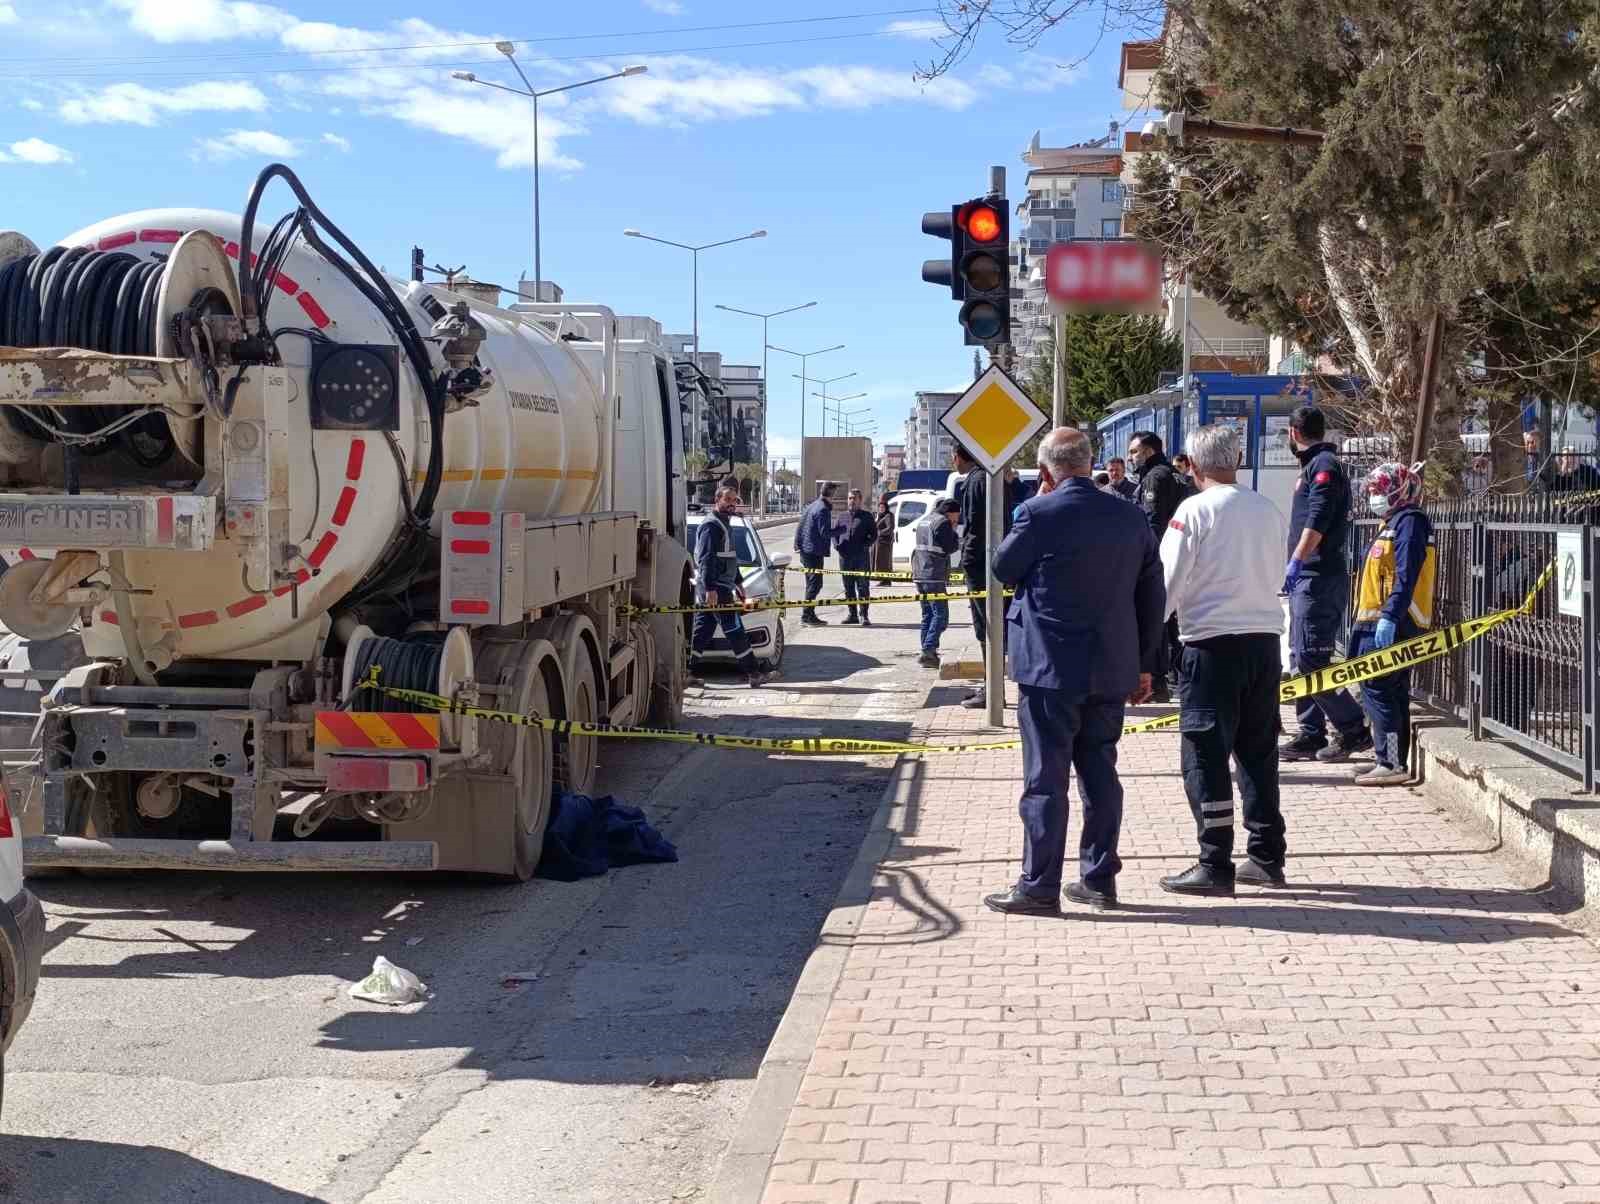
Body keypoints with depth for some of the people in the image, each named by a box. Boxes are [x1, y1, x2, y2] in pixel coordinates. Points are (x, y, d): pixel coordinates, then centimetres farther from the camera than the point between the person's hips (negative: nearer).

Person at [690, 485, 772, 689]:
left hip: (721, 586, 10)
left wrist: (737, 583, 32)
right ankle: (752, 673, -2)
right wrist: (710, 588, -28)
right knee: (735, 630, -6)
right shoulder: (711, 525, -13)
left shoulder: (724, 524, 20)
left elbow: (730, 557, 29)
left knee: (702, 630, 9)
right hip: (716, 588, -10)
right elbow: (706, 559, -21)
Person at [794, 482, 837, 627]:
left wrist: (798, 545, 17)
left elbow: (799, 528, 17)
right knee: (815, 584, -5)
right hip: (815, 552, -10)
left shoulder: (812, 506, 15)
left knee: (812, 583, 15)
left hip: (806, 550, 10)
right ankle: (808, 615, -5)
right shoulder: (823, 509, -15)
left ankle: (807, 615, 19)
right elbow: (825, 533, -19)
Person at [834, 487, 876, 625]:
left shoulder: (866, 516, 4)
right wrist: (836, 544, 0)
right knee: (848, 587, 8)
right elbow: (835, 533, 19)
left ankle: (863, 615, -1)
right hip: (845, 556, 4)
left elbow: (874, 535, 3)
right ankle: (852, 614, 16)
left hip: (861, 556, -4)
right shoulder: (843, 516, 14)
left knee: (863, 586, -4)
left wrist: (865, 545, -12)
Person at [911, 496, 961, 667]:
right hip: (934, 576, -9)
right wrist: (956, 535, 8)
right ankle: (928, 652, -18)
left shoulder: (924, 521, 19)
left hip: (919, 574, 9)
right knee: (940, 615, -8)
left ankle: (928, 653, 13)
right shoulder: (943, 522, -9)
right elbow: (949, 548, -11)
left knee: (927, 615, 13)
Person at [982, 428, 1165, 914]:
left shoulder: (1040, 512, -12)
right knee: (1099, 772, 14)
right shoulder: (1131, 518, 5)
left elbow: (1003, 568, 2)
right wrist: (1144, 665, 18)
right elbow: (1152, 597, 10)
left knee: (1046, 777, -1)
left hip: (1051, 668, -5)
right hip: (1112, 669, 5)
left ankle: (1039, 887, 2)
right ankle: (1099, 878, 19)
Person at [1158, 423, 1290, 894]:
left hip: (1213, 643, -6)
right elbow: (1274, 576, 13)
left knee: (1205, 756, 0)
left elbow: (1168, 582, -7)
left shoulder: (1195, 510, -9)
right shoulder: (1269, 510, 7)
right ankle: (1266, 858, 19)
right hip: (1266, 639, 6)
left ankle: (1215, 866, 0)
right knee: (1259, 752, 14)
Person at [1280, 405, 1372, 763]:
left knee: (1310, 660, -12)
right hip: (1308, 580, 10)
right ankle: (1311, 735, 15)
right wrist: (1297, 566, 24)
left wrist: (1295, 562, -26)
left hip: (1318, 580, -10)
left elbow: (1317, 522, -22)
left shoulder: (1323, 465, -11)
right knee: (1302, 660, 11)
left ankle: (1352, 729, -7)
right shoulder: (1315, 465, 20)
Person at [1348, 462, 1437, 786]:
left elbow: (1406, 576, -22)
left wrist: (1389, 616, -28)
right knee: (1393, 692, 13)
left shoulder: (1409, 522, -12)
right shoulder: (1395, 523, 21)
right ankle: (1391, 761, 18)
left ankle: (1391, 763, -13)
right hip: (1384, 624, 11)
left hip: (1392, 624, -11)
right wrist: (1381, 617, 25)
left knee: (1375, 688, -13)